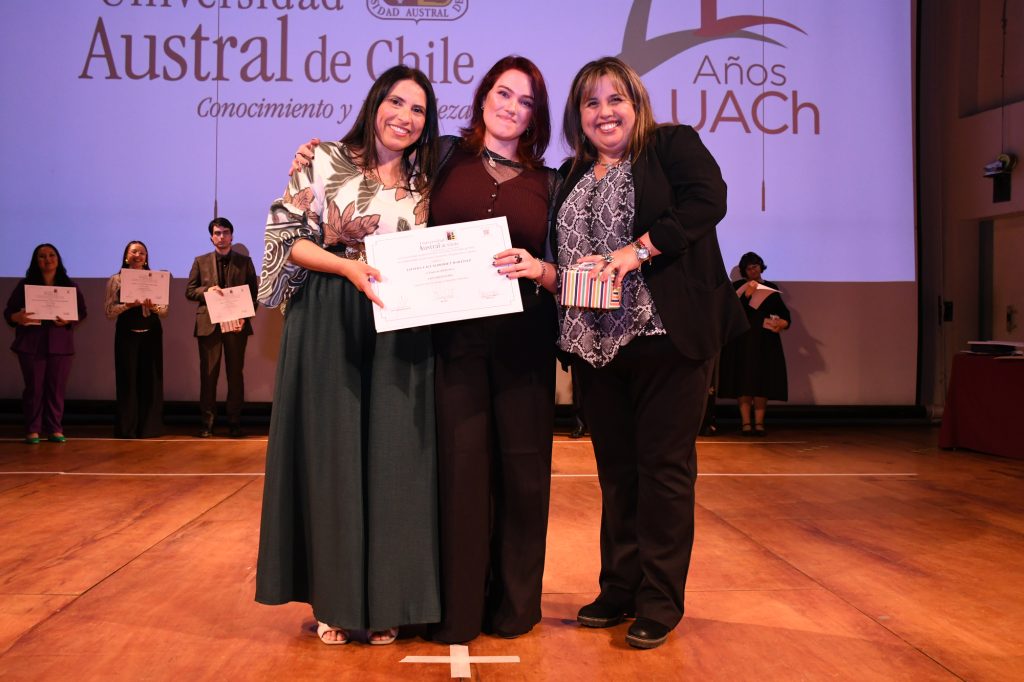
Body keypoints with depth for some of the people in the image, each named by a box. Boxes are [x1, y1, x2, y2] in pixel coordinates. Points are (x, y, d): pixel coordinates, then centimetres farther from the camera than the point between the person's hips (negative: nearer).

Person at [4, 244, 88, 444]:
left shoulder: (70, 286, 9)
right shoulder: (24, 285, 7)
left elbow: (82, 312, 8)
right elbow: (8, 311, 5)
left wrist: (69, 320, -13)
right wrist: (18, 318, -18)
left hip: (60, 344, 1)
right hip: (31, 344, -1)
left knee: (57, 388, 1)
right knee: (34, 387, 0)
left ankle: (55, 429, 9)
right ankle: (32, 430, 8)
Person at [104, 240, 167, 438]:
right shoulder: (116, 280, 5)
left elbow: (165, 311, 5)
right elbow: (109, 312, -2)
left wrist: (154, 307, -15)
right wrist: (128, 305, -16)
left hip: (151, 333, 2)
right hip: (127, 333, -1)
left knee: (151, 379, 2)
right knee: (127, 379, 0)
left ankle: (149, 427, 10)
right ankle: (127, 428, 7)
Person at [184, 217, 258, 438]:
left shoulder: (245, 261, 8)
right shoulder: (201, 261, 11)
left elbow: (253, 293, 5)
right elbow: (189, 291, 8)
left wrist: (244, 317, -9)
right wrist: (207, 290, -12)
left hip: (236, 324, 0)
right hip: (209, 324, 0)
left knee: (235, 374, 3)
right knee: (208, 374, 1)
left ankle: (234, 423, 8)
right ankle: (207, 423, 6)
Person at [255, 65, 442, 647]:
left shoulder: (425, 183, 12)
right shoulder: (324, 162, 2)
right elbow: (288, 237, -2)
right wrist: (349, 266, -15)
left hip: (400, 331, 3)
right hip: (329, 328, -2)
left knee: (393, 458, 2)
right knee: (332, 454, 1)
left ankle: (386, 601, 14)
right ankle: (335, 599, 15)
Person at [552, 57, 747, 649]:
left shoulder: (674, 145, 2)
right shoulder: (573, 176, 19)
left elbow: (707, 199, -14)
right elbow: (558, 249, 22)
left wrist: (637, 250, -21)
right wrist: (577, 265, 1)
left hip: (665, 334, -6)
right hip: (597, 341, 6)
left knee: (663, 465, -1)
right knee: (616, 467, 12)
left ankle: (660, 603, 10)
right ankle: (620, 590, 24)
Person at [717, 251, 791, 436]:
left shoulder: (771, 288, 12)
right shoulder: (737, 287, 5)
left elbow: (782, 311, 5)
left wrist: (783, 322, -16)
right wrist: (747, 294, -19)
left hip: (765, 340, 2)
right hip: (742, 339, -2)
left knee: (763, 380, -3)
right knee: (744, 380, -6)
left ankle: (759, 423, -2)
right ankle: (746, 423, -5)